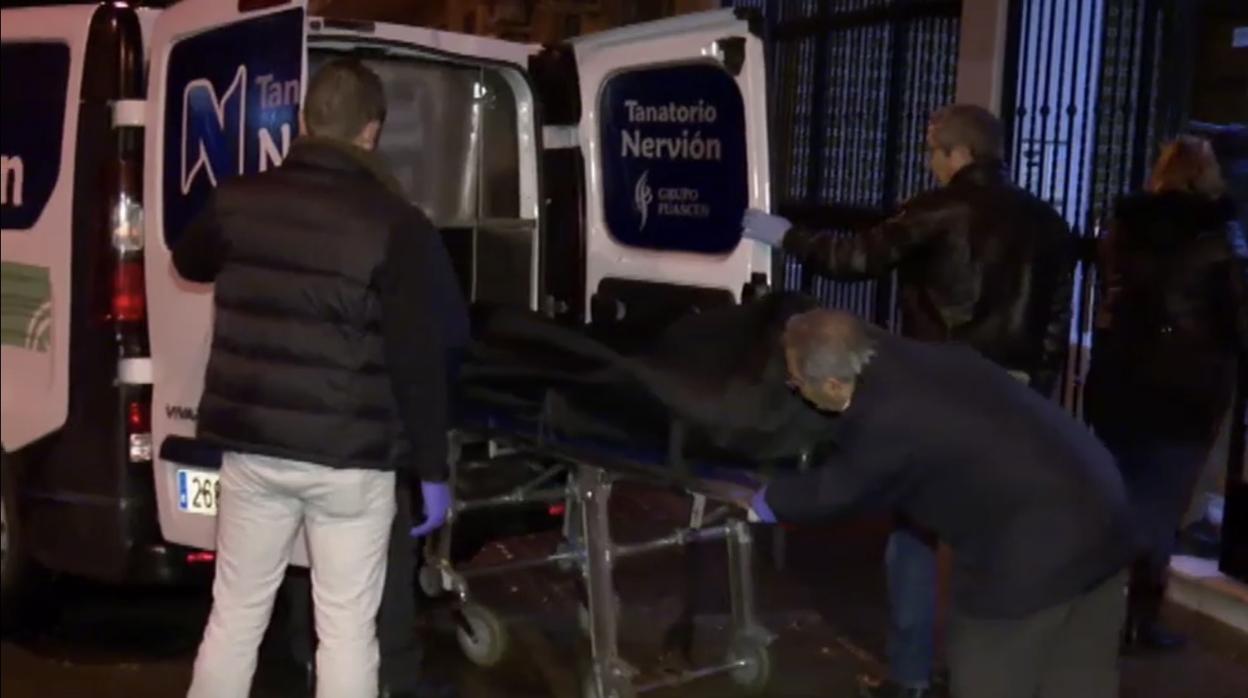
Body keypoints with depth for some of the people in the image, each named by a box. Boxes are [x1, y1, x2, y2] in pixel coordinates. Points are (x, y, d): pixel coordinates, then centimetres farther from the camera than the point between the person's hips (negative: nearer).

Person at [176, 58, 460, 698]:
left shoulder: (238, 200, 3)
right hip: (349, 459, -4)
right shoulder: (397, 224, -12)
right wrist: (433, 470, -4)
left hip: (250, 446, 4)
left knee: (235, 614, 17)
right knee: (346, 629, 6)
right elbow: (419, 359, -11)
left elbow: (188, 263, 25)